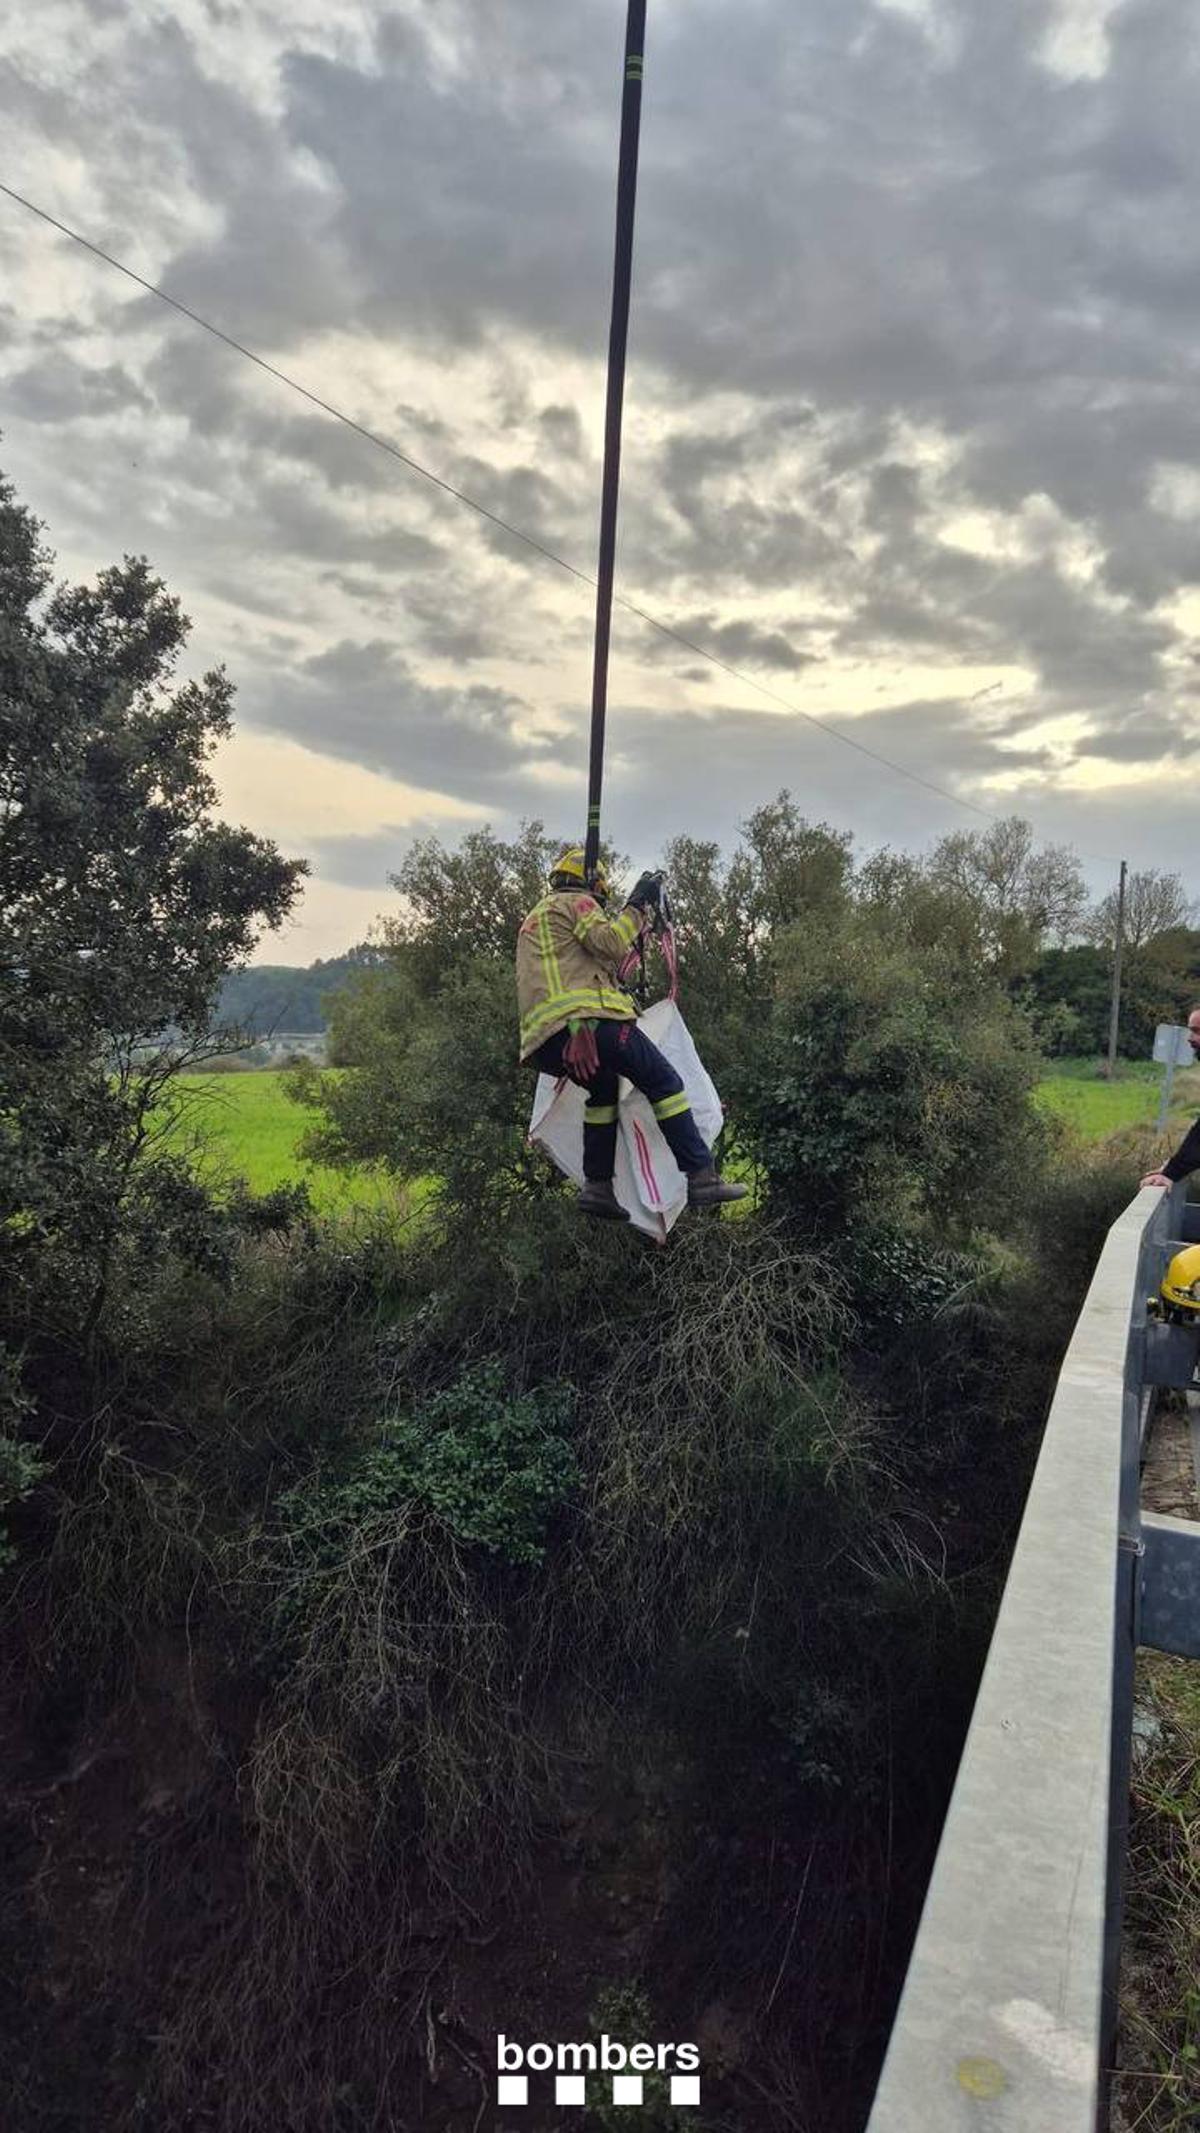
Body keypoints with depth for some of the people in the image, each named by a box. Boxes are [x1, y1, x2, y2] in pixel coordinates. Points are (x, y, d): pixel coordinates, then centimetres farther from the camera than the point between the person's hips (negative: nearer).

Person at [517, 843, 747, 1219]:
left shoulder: (534, 918, 34)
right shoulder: (576, 902, 7)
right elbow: (612, 944, -10)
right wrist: (638, 906, -1)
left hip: (544, 1039, 9)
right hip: (585, 1019, -9)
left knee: (604, 1090, 28)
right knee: (664, 1082, -4)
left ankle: (597, 1188, 18)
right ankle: (702, 1177, -11)